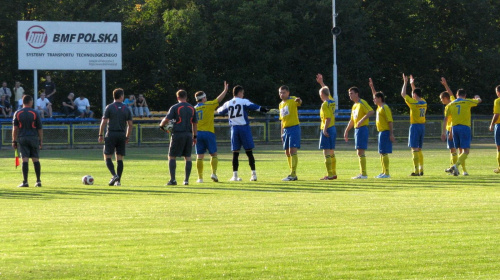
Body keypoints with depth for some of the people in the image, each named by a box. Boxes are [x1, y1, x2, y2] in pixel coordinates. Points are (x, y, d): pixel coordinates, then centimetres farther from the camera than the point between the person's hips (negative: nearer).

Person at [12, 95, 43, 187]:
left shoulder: (17, 113, 2)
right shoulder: (35, 113, 0)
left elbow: (15, 128, 0)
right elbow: (40, 128, 1)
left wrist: (14, 141, 4)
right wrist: (41, 141, 8)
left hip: (22, 138, 0)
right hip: (33, 137, 0)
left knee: (25, 160, -2)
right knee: (36, 159, 6)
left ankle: (25, 182, -7)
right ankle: (38, 181, 7)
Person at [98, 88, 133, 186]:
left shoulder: (109, 107, -3)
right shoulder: (126, 109, 7)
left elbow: (104, 122, -7)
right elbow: (130, 124, 7)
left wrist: (100, 135, 0)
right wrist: (127, 137, 16)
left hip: (111, 135, -3)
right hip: (122, 135, 3)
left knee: (107, 157, 1)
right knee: (119, 159, 7)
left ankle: (114, 175, -19)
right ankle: (118, 180, 3)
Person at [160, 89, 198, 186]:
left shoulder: (175, 107, -5)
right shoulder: (192, 108, 10)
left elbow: (166, 119, -11)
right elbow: (195, 123, 14)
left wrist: (161, 125, 10)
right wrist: (195, 136, 19)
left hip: (177, 134, -4)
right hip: (188, 134, 4)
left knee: (172, 157, 3)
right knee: (188, 157, 8)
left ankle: (172, 179, -5)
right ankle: (186, 180, 5)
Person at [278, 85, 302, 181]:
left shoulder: (293, 100, -6)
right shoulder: (281, 104, 17)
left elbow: (299, 102, -30)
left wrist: (299, 101, -55)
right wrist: (282, 133, 19)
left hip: (294, 127, -8)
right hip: (285, 129, 8)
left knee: (292, 151, -13)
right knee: (287, 152, 9)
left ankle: (293, 174, -14)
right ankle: (293, 174, 17)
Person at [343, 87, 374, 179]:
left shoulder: (362, 103, -9)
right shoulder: (354, 106, 19)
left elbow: (371, 112, -23)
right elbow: (352, 120, 26)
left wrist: (362, 120, -31)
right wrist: (346, 131, 24)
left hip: (362, 129, -9)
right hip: (356, 129, 9)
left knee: (360, 152, -11)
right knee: (359, 153, 10)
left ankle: (364, 174, -10)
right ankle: (362, 173, 14)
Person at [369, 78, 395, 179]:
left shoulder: (385, 108, -14)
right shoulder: (379, 107, 13)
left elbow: (390, 121, -18)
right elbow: (376, 95, 32)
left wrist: (391, 134, -22)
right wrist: (372, 86, 28)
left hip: (385, 132, -10)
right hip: (381, 132, 10)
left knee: (384, 153, -10)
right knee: (381, 153, 11)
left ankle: (386, 173, -10)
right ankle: (384, 172, 16)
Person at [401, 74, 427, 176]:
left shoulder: (414, 103, -13)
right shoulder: (424, 102, 7)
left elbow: (403, 94, -2)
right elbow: (417, 96, 29)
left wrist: (405, 83, 8)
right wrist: (412, 84, 34)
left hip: (415, 126, -7)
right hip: (422, 126, 7)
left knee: (415, 149, -7)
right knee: (419, 150, 14)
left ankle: (416, 170, -12)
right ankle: (421, 170, 14)